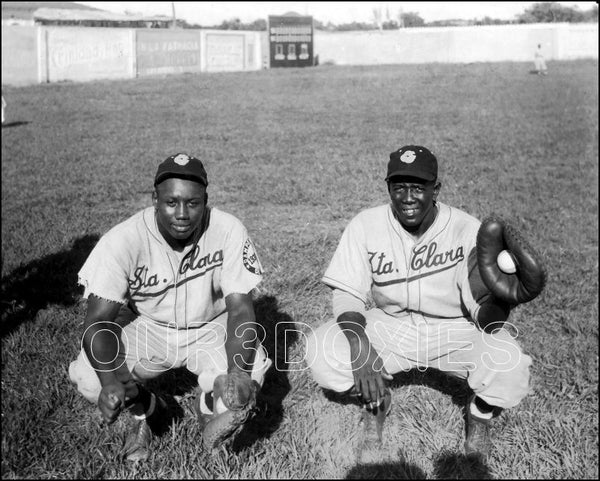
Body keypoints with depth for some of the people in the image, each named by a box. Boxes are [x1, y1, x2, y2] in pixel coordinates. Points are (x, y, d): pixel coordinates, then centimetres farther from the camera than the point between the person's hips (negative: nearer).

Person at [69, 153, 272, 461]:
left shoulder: (228, 231, -22)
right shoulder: (123, 240, -23)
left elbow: (240, 307, -22)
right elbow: (99, 320, -23)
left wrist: (237, 373, -40)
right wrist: (110, 380, -42)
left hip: (211, 328, 0)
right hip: (146, 329, 1)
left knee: (251, 372, -29)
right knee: (85, 375, -24)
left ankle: (210, 407, 10)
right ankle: (146, 411, 11)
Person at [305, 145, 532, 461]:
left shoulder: (468, 230, -18)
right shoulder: (365, 226, -14)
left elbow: (484, 317, -21)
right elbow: (346, 293, -13)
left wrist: (497, 300, -47)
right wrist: (360, 347, -33)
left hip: (454, 329, -1)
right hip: (386, 326, 2)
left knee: (510, 369, -30)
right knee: (320, 353, -23)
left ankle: (480, 413, 10)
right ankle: (376, 401, 12)